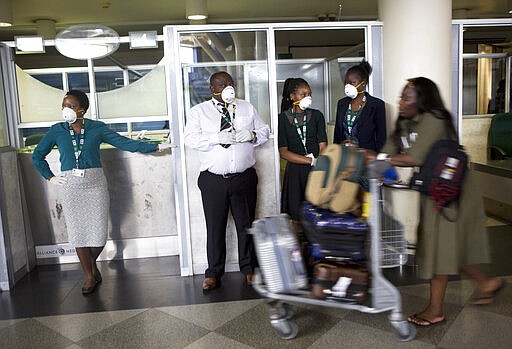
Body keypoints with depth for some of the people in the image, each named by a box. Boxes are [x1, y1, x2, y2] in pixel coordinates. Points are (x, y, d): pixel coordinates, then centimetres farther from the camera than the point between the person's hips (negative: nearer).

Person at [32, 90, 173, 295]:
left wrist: (155, 147, -2)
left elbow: (124, 143, 2)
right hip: (70, 187, 1)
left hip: (95, 184, -1)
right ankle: (90, 276, 21)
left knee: (98, 232, 0)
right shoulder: (57, 131, 5)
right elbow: (37, 156, 17)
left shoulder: (97, 128, 2)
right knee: (78, 232, 3)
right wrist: (50, 177, 7)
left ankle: (91, 263, 32)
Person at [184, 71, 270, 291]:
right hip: (213, 180, -1)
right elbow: (191, 138, -7)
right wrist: (217, 137, -21)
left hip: (244, 178, 2)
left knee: (246, 224, 10)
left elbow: (264, 131, 13)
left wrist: (251, 135, -9)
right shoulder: (198, 111, 5)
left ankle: (249, 269, 25)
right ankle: (214, 273, 17)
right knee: (215, 227, 4)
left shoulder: (247, 108, 13)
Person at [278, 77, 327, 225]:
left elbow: (323, 148, 1)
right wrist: (311, 161, -13)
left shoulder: (316, 115, 7)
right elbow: (283, 152, -6)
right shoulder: (283, 118, 1)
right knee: (297, 219, 3)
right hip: (295, 172, -1)